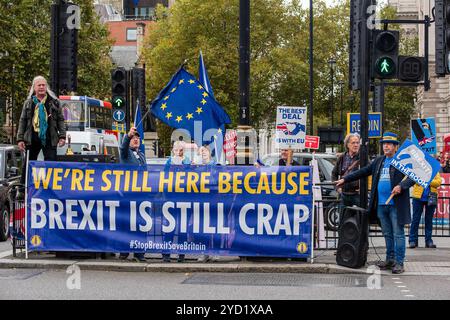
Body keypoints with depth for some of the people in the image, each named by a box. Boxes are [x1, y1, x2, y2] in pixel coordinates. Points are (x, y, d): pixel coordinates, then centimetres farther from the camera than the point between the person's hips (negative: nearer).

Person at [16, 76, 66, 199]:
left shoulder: (54, 102, 6)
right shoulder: (28, 103, 9)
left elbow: (60, 120, 7)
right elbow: (22, 121, 10)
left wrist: (62, 136, -3)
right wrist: (20, 139, 3)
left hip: (49, 139, -2)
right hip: (32, 139, 2)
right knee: (27, 165, 8)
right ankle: (22, 191, 16)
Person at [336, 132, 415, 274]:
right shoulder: (379, 161, 15)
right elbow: (363, 172, 18)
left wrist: (401, 186, -26)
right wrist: (345, 179, 15)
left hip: (396, 204, -6)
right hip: (381, 204, 6)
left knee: (398, 234, -1)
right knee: (387, 234, 14)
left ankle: (399, 263, 3)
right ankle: (390, 259, 23)